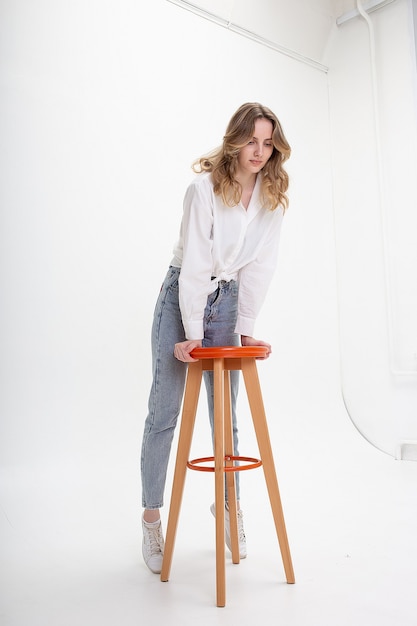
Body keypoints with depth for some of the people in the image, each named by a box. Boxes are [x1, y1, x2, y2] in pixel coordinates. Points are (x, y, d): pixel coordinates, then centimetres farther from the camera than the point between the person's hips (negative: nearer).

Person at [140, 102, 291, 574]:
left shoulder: (273, 197, -1)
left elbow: (258, 267, -2)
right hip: (181, 297, -3)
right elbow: (193, 265, -19)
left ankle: (228, 504, 27)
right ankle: (151, 517, 13)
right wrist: (193, 335, -21)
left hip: (228, 300, 4)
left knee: (225, 414, 8)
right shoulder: (205, 186, -16)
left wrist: (246, 329, -7)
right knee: (164, 412, -1)